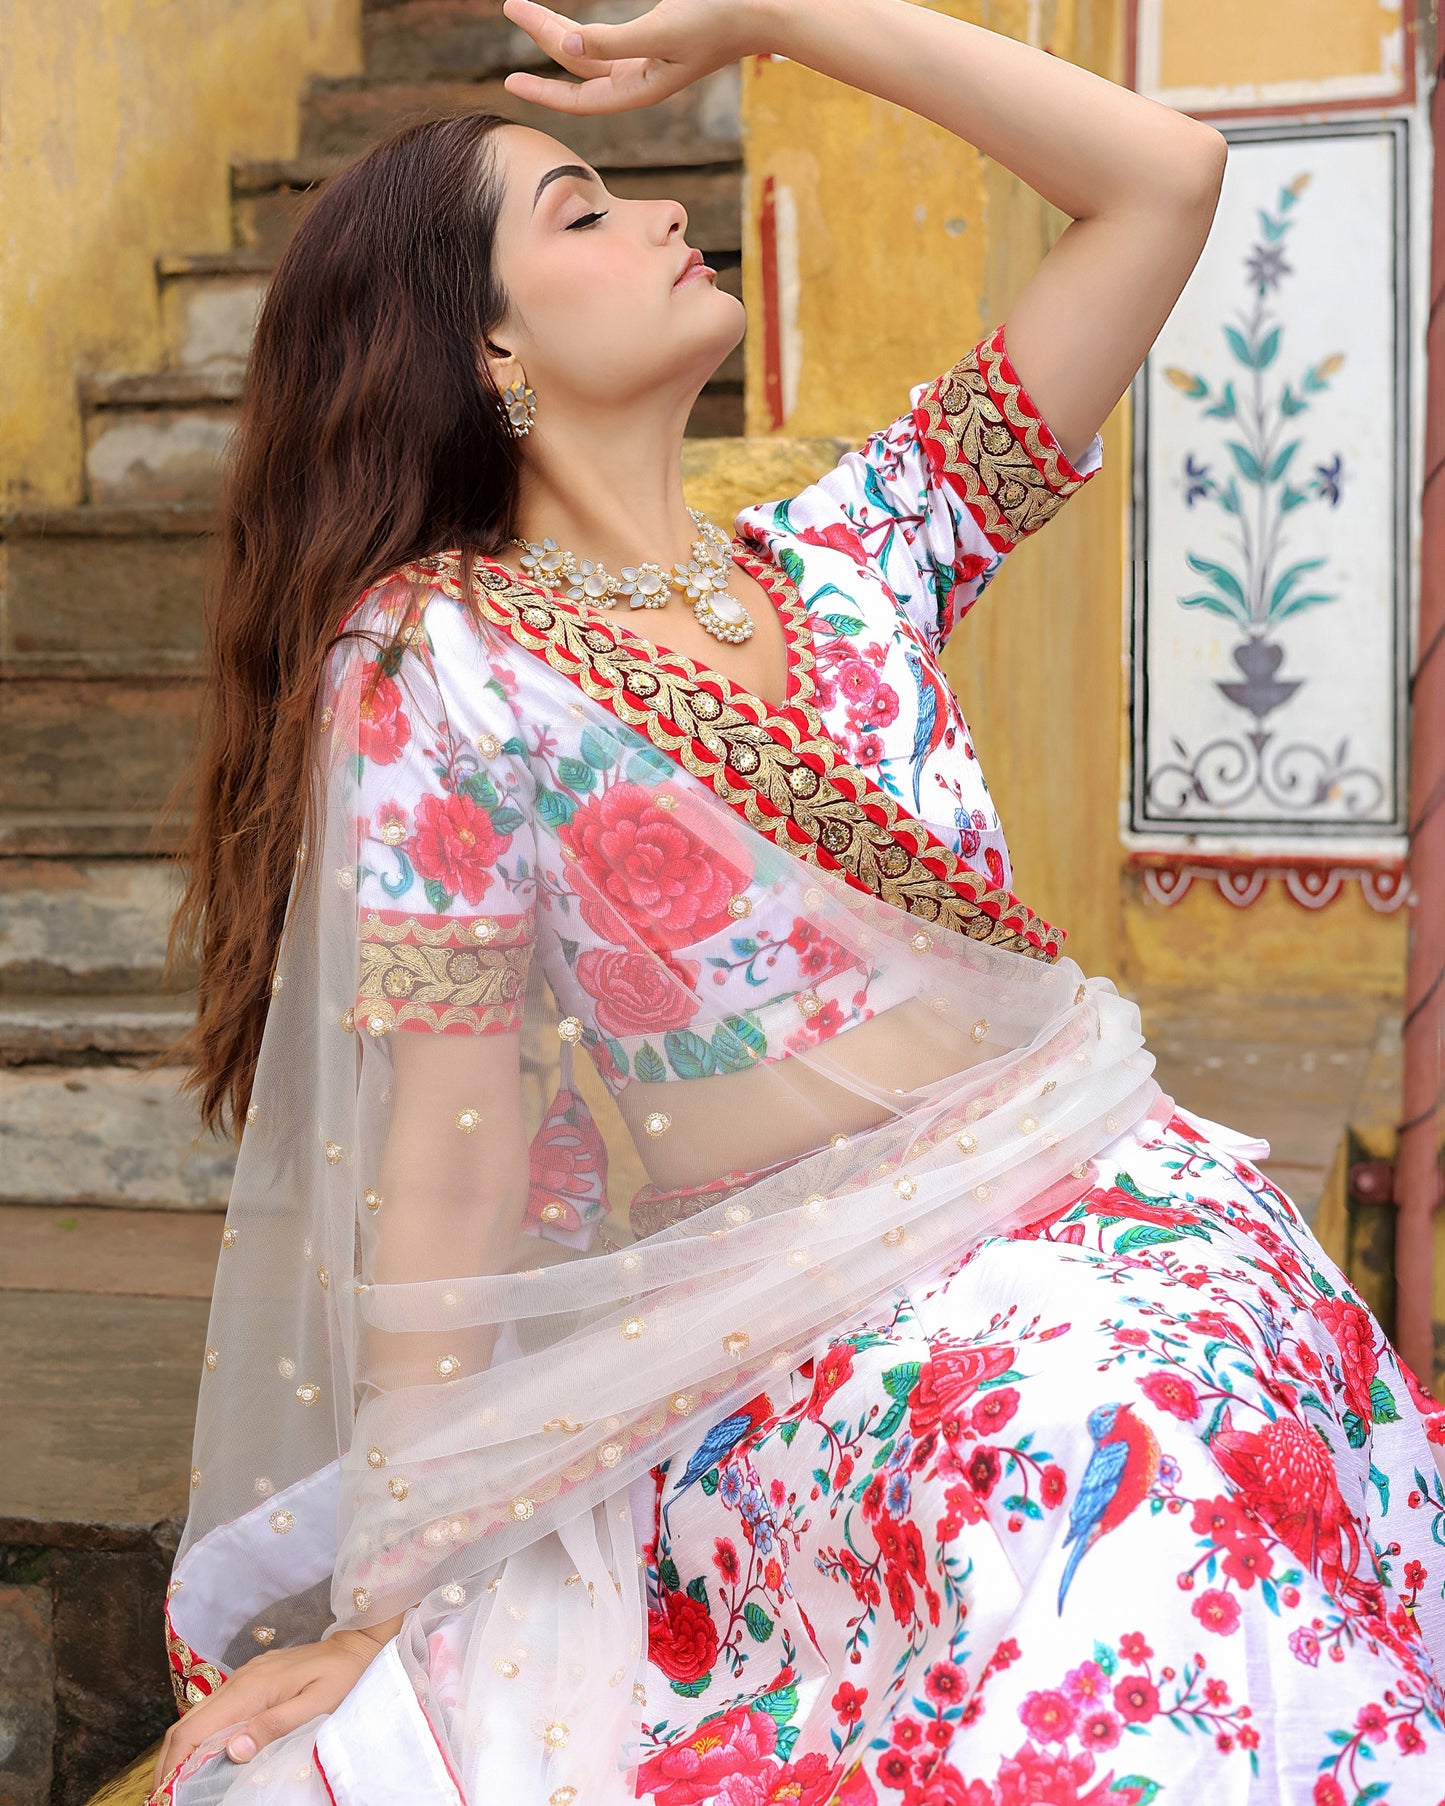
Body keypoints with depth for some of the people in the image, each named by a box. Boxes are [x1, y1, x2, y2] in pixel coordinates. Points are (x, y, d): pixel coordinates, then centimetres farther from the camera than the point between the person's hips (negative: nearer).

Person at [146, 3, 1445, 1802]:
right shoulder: (436, 662, -2)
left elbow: (1164, 179, 14)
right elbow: (449, 1159, -5)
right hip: (835, 1359, -5)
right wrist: (395, 1607, -5)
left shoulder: (840, 562, 12)